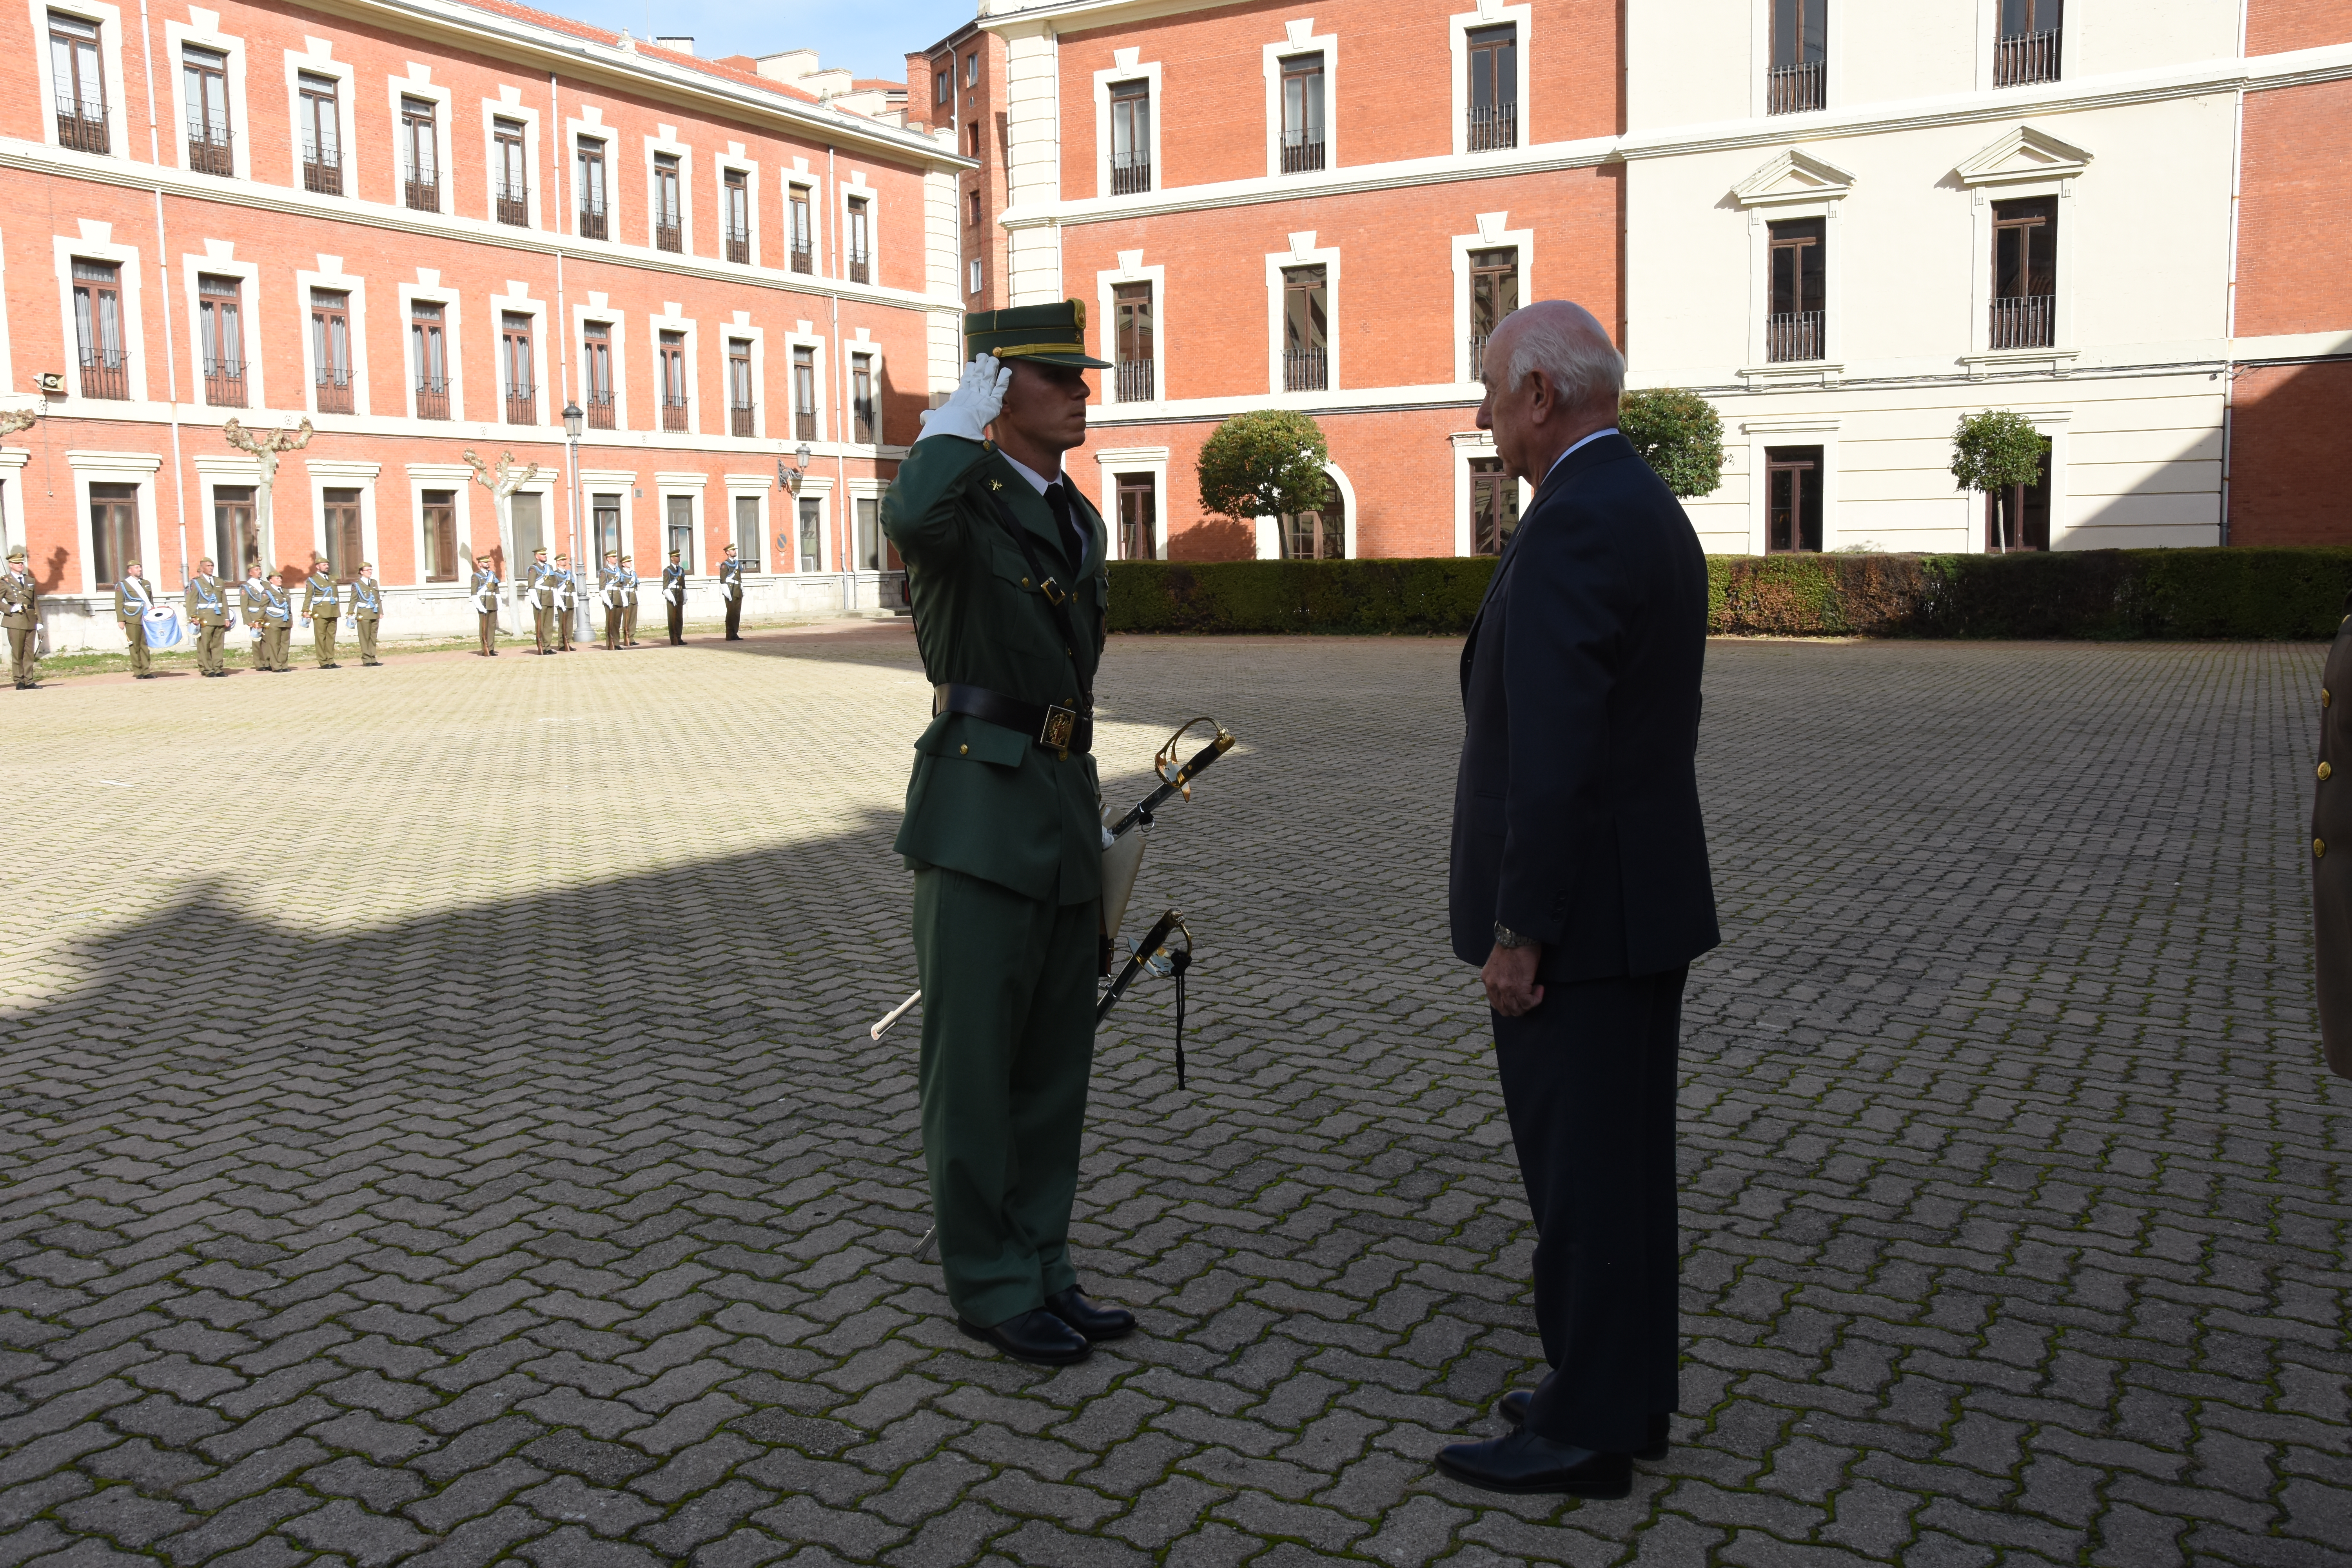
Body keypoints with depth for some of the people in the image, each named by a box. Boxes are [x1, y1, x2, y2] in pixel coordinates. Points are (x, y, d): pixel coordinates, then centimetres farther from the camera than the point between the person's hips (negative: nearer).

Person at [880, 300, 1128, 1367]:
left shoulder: (1079, 521, 18)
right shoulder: (958, 500, -7)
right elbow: (909, 521, -35)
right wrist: (963, 421, -16)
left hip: (1065, 814, 8)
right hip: (980, 818, -8)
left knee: (1053, 1064, 12)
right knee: (974, 1063, 2)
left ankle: (1040, 1270, 24)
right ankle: (990, 1286, 14)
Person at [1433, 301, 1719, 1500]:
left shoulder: (1572, 522, -20)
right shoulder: (1651, 511, 13)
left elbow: (1553, 753, -25)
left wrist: (1518, 932, -19)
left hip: (1578, 911, -10)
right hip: (1645, 899, 10)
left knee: (1579, 1173, 1)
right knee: (1623, 1159, 17)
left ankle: (1586, 1429, 14)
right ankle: (1627, 1393, 29)